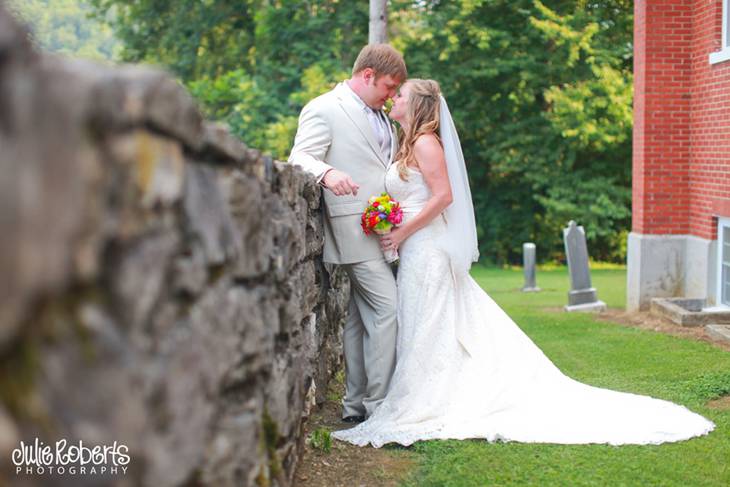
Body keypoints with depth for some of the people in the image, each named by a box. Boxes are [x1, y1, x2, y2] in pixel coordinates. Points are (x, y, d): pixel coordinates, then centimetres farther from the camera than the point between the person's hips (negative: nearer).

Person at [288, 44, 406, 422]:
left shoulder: (379, 115, 21)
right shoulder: (324, 110, -6)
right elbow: (300, 158, -15)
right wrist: (327, 173, -36)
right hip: (356, 230, -9)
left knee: (361, 317, 11)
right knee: (388, 309, -13)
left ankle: (356, 404, 16)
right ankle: (379, 404, -7)